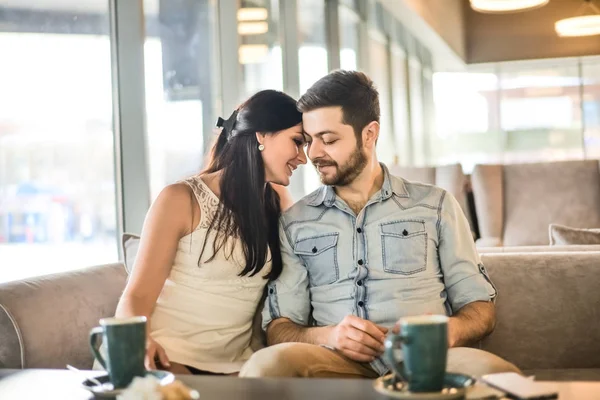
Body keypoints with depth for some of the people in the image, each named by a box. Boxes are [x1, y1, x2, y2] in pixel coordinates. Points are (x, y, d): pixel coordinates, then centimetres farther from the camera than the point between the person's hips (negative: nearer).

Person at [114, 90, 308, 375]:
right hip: (167, 360, -4)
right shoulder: (182, 200, -6)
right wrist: (140, 346, -28)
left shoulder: (276, 201, 10)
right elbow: (137, 296, -9)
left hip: (232, 368, 4)